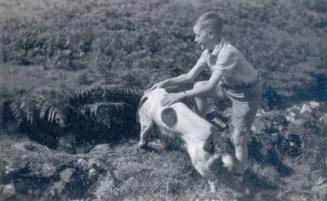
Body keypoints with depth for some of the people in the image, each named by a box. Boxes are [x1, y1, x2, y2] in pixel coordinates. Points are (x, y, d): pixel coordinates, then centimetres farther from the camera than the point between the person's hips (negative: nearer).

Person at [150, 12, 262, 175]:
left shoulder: (227, 53, -35)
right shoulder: (208, 51, -8)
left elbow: (211, 86, -36)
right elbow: (191, 76, 0)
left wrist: (181, 95, -35)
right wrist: (166, 82, -10)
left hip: (246, 93, -8)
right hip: (229, 86, 9)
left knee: (238, 138, -4)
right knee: (198, 87, 18)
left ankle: (239, 173, 12)